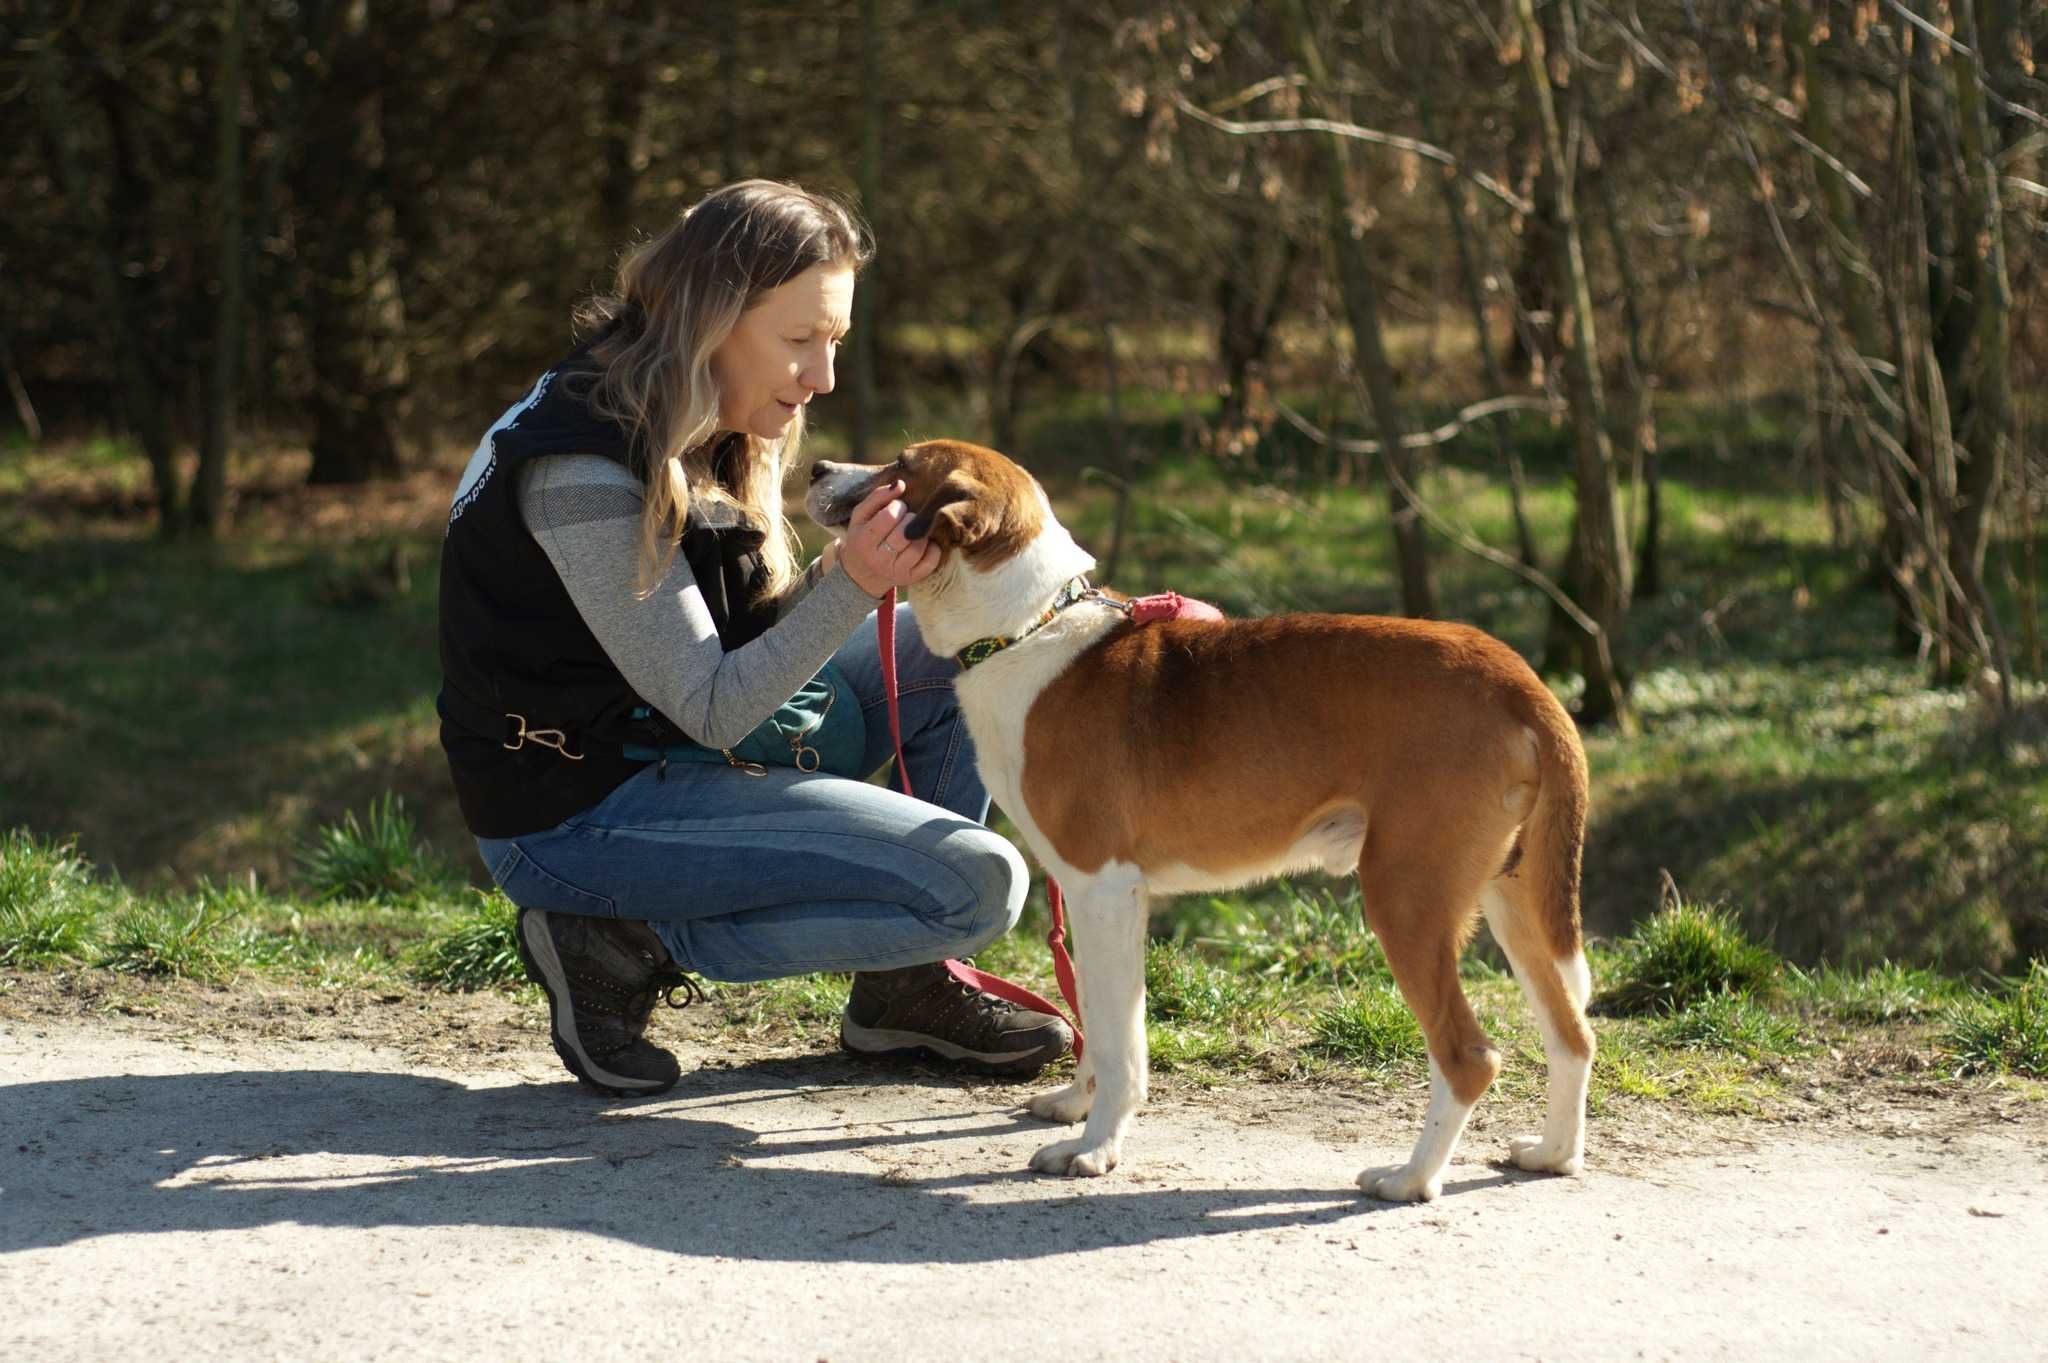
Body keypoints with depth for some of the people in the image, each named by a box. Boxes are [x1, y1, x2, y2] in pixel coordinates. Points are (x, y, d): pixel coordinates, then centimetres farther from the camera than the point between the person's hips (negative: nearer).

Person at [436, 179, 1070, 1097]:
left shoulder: (699, 435, 5)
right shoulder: (585, 471, -24)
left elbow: (758, 637, 7)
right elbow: (712, 710, -22)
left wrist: (864, 563, -9)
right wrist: (852, 582, -31)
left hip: (673, 758, 10)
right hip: (578, 818, -10)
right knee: (975, 886, -18)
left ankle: (908, 984, 9)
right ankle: (625, 944, -8)